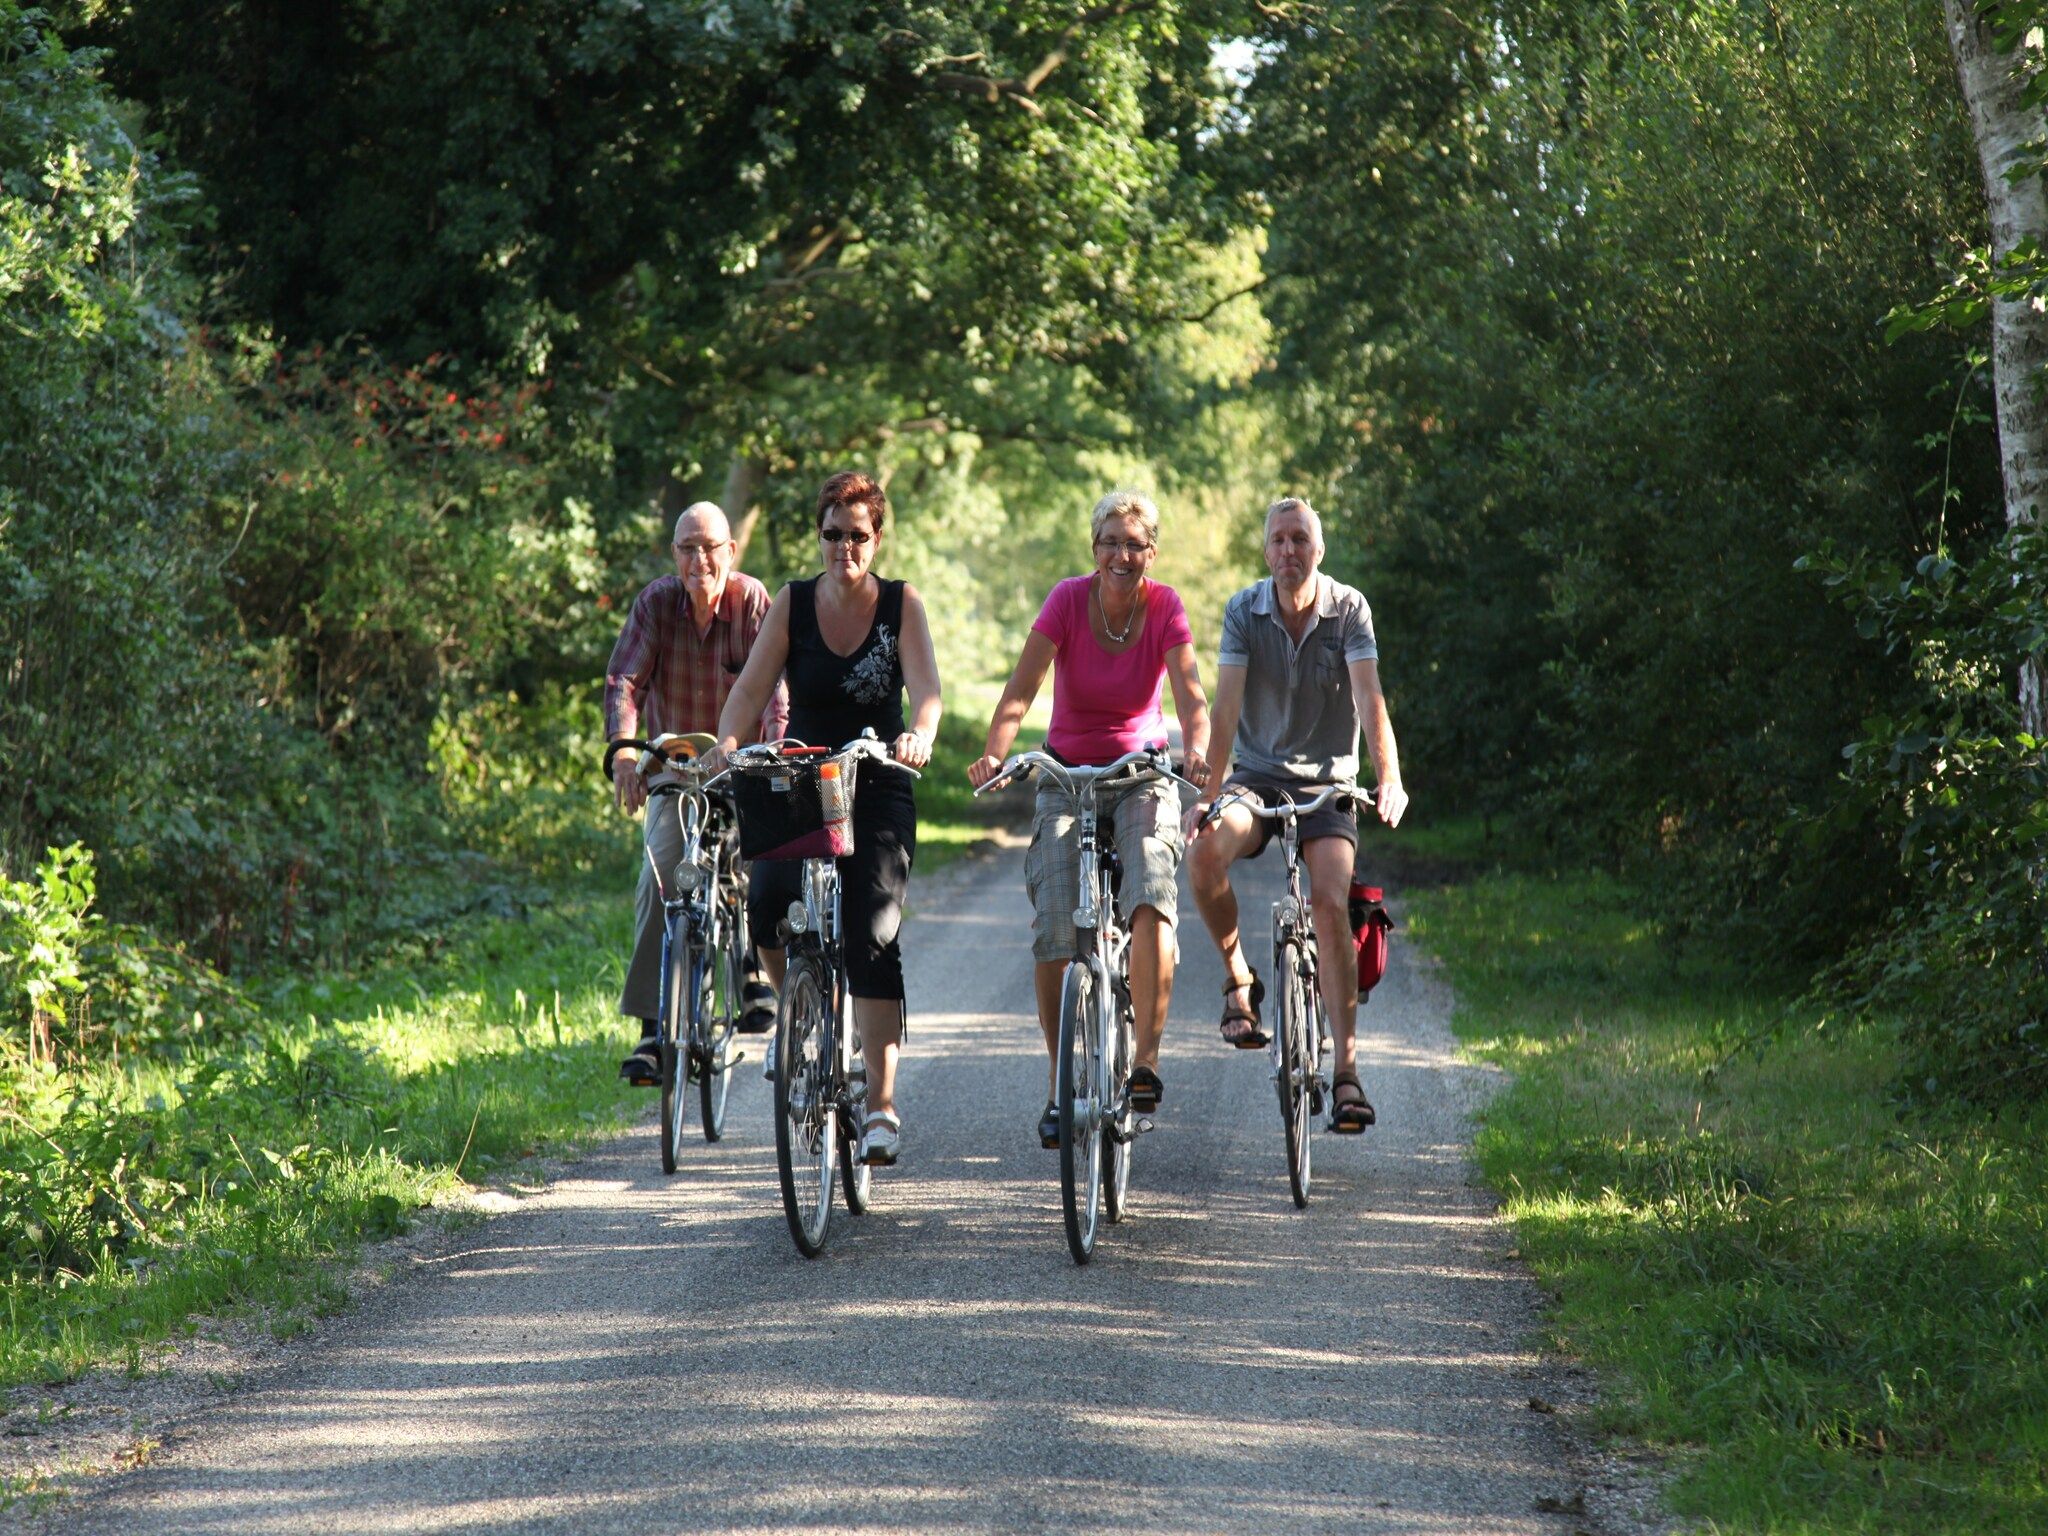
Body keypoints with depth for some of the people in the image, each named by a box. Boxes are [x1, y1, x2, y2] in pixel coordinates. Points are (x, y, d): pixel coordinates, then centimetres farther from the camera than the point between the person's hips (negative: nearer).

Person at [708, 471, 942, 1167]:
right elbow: (752, 686, -7)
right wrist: (727, 741, -27)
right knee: (763, 903, -22)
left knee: (872, 935, -15)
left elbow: (925, 687, -15)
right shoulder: (793, 603, 2)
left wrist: (920, 734, -37)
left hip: (878, 794, -2)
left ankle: (882, 1104, -14)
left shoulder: (902, 604, -2)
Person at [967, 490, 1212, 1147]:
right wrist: (994, 753, -38)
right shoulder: (1069, 599, -11)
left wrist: (1197, 750, -43)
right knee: (1053, 934, -10)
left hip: (1142, 773, 0)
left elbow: (1191, 695, -21)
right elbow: (1020, 690, -19)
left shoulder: (1165, 607, -10)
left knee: (1151, 902, -27)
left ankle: (1146, 1060, -21)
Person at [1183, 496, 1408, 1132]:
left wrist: (1390, 779, -33)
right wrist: (1208, 791, -25)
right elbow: (1227, 705, -13)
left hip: (1327, 784, -1)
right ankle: (1238, 978, -4)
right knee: (1205, 853, -31)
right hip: (1256, 778, 1)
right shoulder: (1244, 611, -5)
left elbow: (1369, 698, -17)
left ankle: (1346, 1072, -19)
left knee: (1331, 905, -22)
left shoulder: (1349, 610, -7)